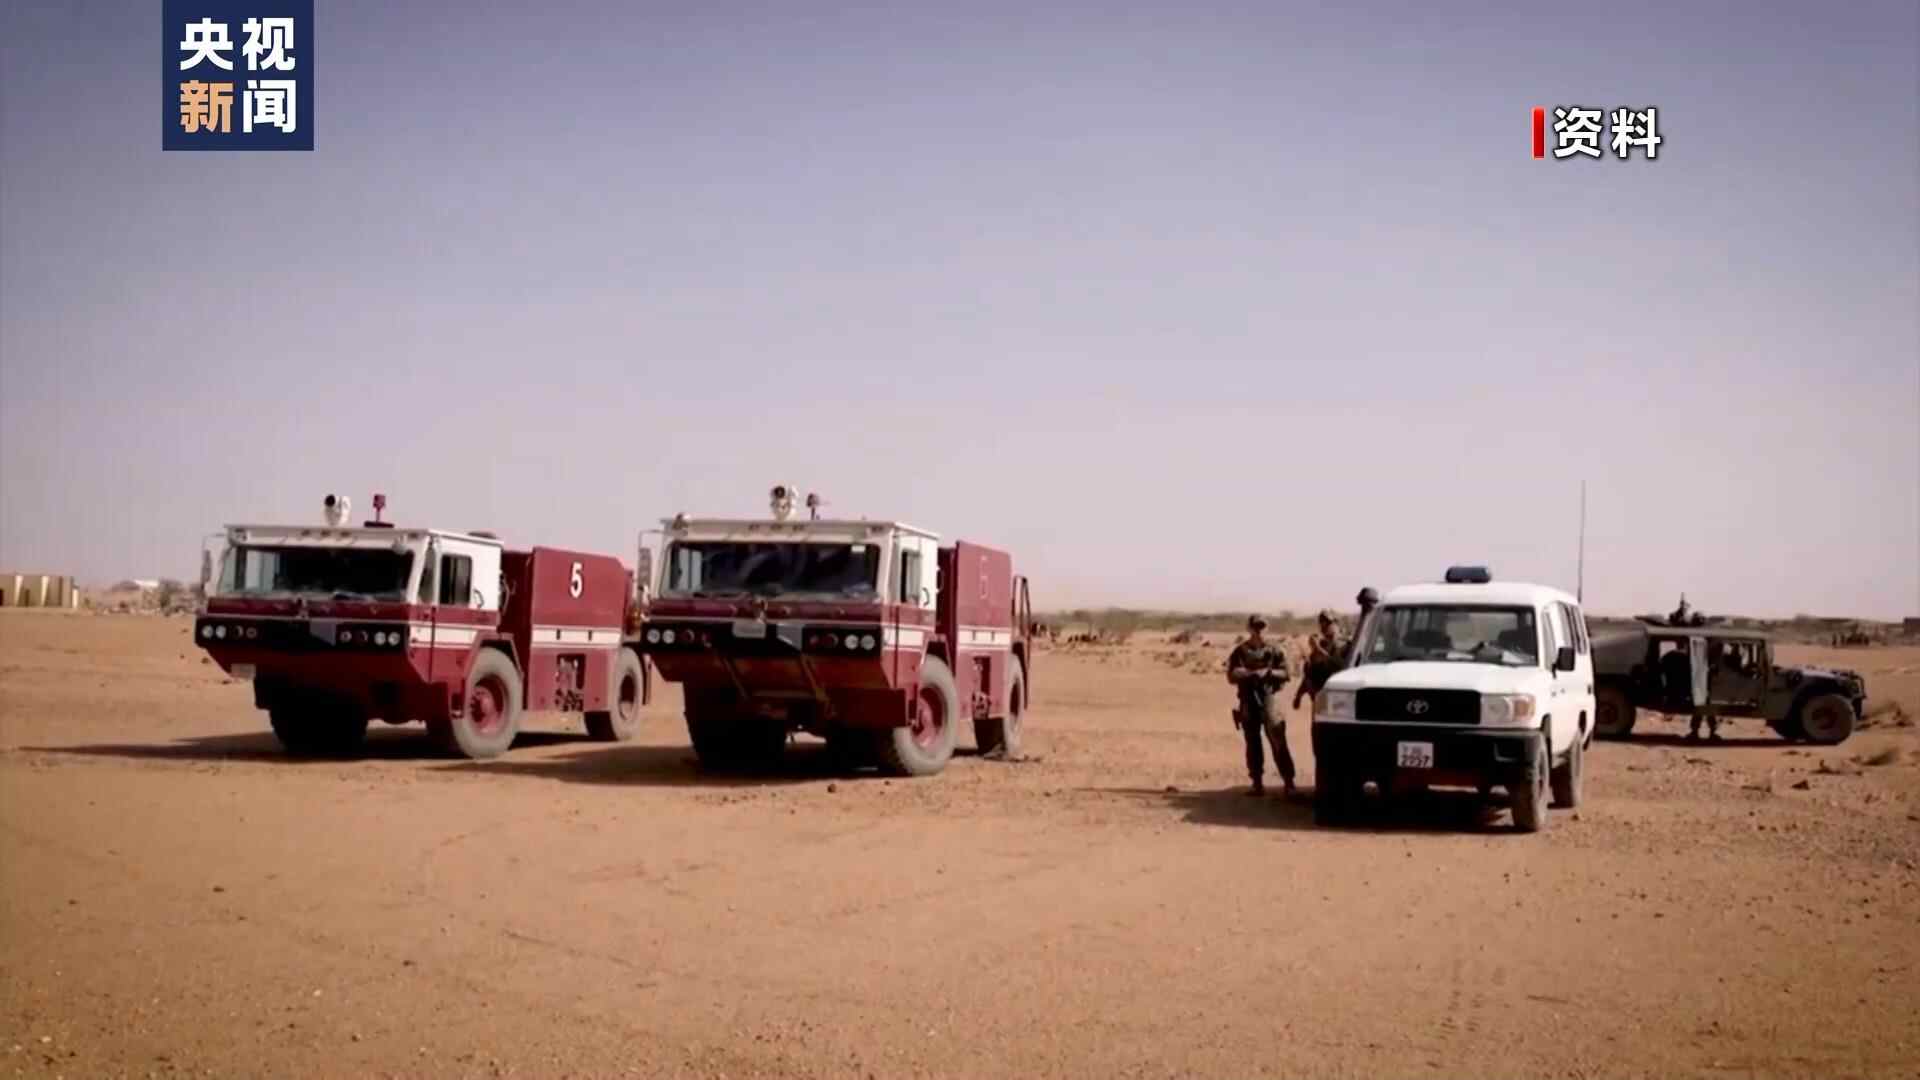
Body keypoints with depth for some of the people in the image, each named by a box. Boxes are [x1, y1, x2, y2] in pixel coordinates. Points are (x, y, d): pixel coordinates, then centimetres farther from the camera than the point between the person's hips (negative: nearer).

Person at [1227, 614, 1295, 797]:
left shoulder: (1274, 650, 5)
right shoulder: (1240, 651, 7)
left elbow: (1286, 674, 3)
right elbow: (1232, 675, -1)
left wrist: (1268, 672, -13)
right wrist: (1252, 673, -14)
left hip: (1270, 700, -2)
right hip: (1248, 702, 2)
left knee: (1278, 743, -8)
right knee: (1252, 744, 6)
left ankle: (1289, 783, -8)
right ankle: (1257, 783, 13)